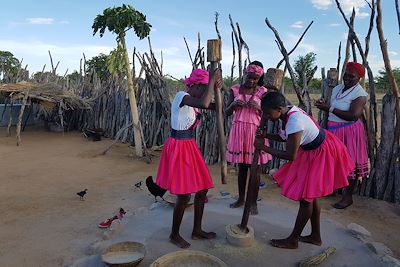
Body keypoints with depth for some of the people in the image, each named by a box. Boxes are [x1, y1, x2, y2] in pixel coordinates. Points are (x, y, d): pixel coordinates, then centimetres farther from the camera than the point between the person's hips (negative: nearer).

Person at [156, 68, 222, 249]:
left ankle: (197, 231, 29)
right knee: (184, 195, -2)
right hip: (178, 148, -9)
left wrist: (217, 88, -1)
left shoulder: (192, 100, 10)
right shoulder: (181, 96, -17)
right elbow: (205, 104, -37)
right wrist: (212, 81, -23)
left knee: (202, 189, 13)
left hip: (190, 147, 9)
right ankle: (174, 235, 21)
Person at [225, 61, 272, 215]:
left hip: (255, 130, -1)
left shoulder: (262, 92, 0)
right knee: (241, 166, 11)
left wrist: (258, 108, -18)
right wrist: (234, 104, -15)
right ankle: (241, 198, 26)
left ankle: (253, 202, 16)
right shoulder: (235, 89, 4)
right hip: (238, 130, 2)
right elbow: (226, 113, 5)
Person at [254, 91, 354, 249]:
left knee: (306, 196, -1)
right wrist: (265, 136, -8)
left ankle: (293, 240, 14)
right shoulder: (287, 113, -6)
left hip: (321, 154, -10)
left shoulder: (294, 122, -35)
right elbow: (285, 137, 7)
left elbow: (291, 156, -31)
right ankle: (315, 236, 32)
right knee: (310, 195, 16)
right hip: (312, 150, 10)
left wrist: (264, 148, -25)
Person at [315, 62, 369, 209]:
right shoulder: (337, 88, 11)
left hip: (349, 132, -7)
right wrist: (324, 105, -2)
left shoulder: (360, 93, -12)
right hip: (333, 130, 7)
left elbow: (353, 116, -24)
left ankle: (348, 196, 13)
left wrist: (329, 108, -24)